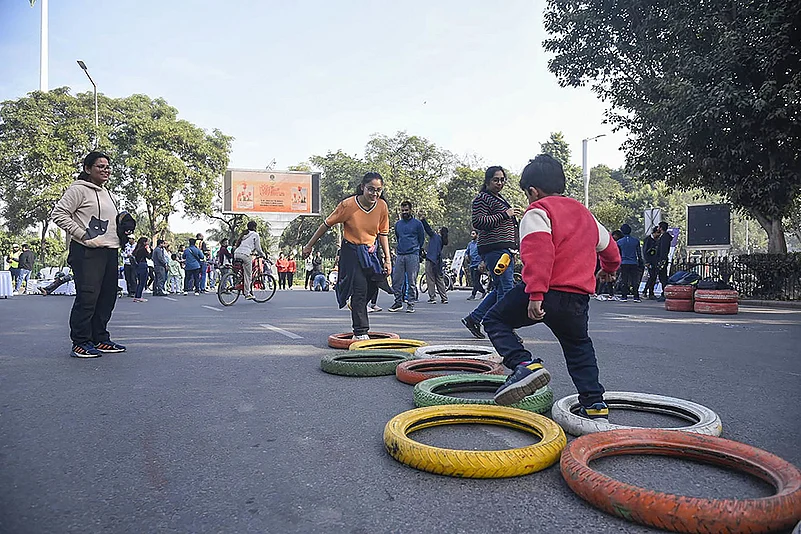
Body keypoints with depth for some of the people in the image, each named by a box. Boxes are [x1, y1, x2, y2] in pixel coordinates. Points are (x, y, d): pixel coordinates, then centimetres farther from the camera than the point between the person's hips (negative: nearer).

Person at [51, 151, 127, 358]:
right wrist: (81, 234, -16)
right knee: (87, 297, -9)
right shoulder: (79, 189, -4)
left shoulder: (107, 194, 22)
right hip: (88, 252, -9)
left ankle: (100, 339, 20)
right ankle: (80, 343, -2)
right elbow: (59, 213, -12)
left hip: (110, 251, 9)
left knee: (107, 297, 11)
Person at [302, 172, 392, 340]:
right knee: (360, 289, -12)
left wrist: (387, 259, 2)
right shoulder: (348, 205, -16)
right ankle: (360, 332, -4)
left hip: (370, 253, 4)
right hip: (351, 252, -4)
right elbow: (327, 224, -6)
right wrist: (310, 245, 0)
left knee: (367, 291, 6)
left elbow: (383, 234, 5)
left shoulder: (382, 206, -6)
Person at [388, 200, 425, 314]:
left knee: (412, 281, -2)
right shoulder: (398, 224, 14)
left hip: (413, 256, -4)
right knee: (396, 280, 1)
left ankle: (411, 303, 3)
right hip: (400, 256, 4)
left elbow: (421, 239, 11)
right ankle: (398, 302, 10)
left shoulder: (417, 223, 2)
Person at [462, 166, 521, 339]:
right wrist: (505, 215, -18)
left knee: (500, 288, 9)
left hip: (505, 249, 10)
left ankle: (473, 318, 18)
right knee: (505, 288, -12)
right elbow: (478, 222, -18)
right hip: (494, 248, -10)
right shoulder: (482, 198, -5)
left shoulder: (500, 198, 25)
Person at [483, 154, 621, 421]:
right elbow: (608, 245, 36)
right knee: (579, 346, 26)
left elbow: (539, 252, -21)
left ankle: (525, 364, -12)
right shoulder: (584, 213, 22)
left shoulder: (537, 212, -2)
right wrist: (609, 269, 57)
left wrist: (535, 294, -28)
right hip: (579, 297, 7)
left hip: (545, 292, -7)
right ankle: (594, 403, 24)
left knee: (495, 320, 8)